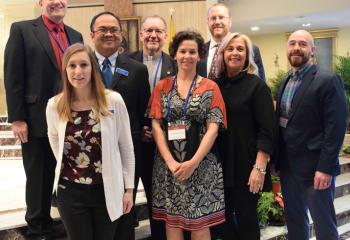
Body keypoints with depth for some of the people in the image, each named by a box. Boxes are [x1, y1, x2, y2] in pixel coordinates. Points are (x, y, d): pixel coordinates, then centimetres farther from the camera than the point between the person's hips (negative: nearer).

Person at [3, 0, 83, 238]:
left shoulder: (75, 36, 11)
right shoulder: (22, 29, -3)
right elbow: (13, 77, -7)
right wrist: (17, 118, -12)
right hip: (37, 121, -4)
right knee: (39, 179, 9)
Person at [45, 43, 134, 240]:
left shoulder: (113, 101, -10)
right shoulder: (55, 105, -5)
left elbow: (126, 147, -3)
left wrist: (129, 188, -1)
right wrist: (68, 166, 10)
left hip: (108, 190, -1)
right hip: (70, 191, 1)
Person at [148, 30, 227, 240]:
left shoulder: (210, 87, 3)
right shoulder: (162, 87, 7)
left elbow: (213, 128, -5)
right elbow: (156, 126, 1)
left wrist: (193, 162, -16)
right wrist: (170, 161, -12)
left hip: (201, 164, -1)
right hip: (167, 164, 2)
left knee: (200, 222, 3)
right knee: (171, 220, 8)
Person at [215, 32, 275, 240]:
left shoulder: (257, 86, -6)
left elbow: (266, 131, -11)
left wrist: (260, 168, -18)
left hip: (246, 165, -4)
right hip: (220, 164, 4)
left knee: (246, 218, 7)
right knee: (223, 216, 11)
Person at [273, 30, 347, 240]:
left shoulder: (328, 80, -11)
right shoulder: (286, 82, 12)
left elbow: (336, 127, -17)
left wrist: (326, 168, -21)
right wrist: (277, 160, 9)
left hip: (315, 166, -7)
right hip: (288, 165, 7)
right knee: (294, 220, 17)